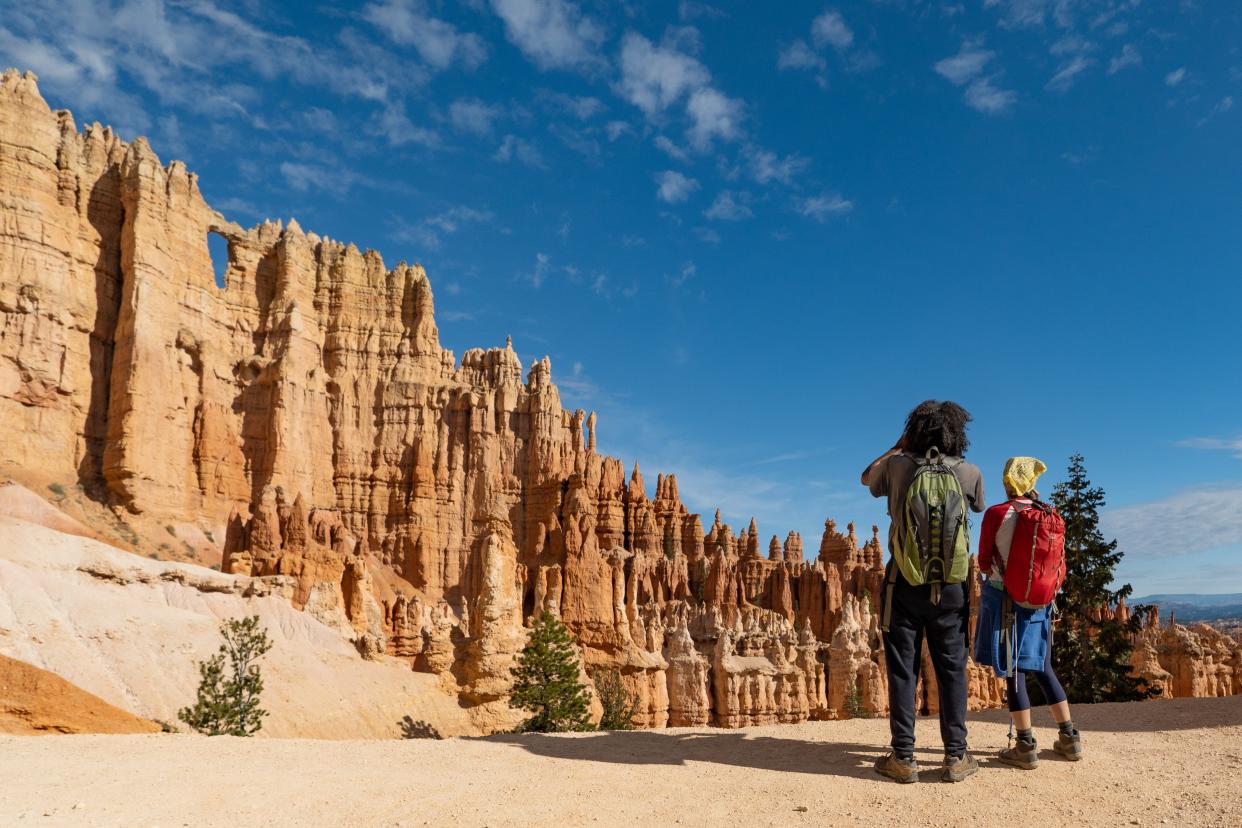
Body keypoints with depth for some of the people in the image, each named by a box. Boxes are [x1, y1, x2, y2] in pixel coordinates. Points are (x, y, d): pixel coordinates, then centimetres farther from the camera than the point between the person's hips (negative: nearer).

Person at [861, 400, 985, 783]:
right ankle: (956, 756, 12)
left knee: (902, 668, 4)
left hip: (904, 583, -1)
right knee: (951, 669, 10)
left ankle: (903, 758, 6)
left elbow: (867, 477, 17)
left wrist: (900, 445, 23)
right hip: (950, 585, 1)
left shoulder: (898, 466, -6)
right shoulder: (970, 473, -3)